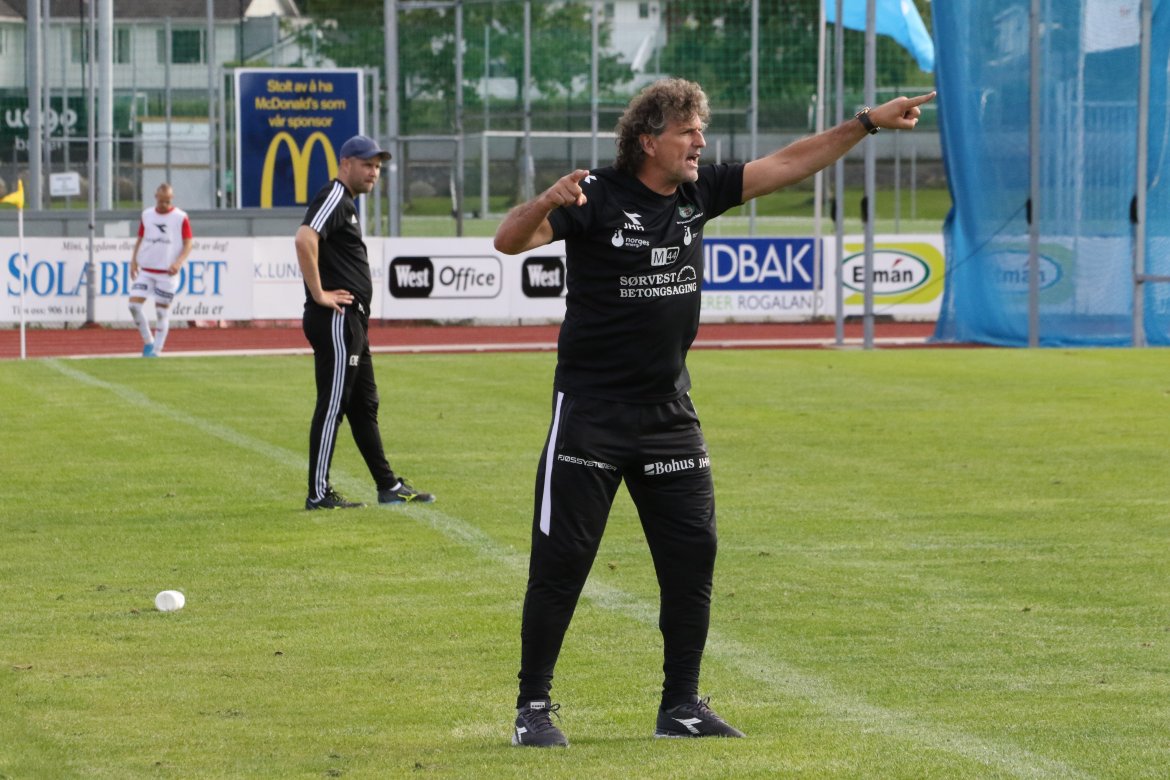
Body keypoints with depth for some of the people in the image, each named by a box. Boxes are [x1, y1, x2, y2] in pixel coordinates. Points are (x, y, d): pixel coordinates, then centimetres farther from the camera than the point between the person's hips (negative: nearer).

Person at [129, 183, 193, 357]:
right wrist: (133, 260, 3)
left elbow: (188, 243, -3)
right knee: (134, 303, -8)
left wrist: (179, 262, -17)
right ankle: (147, 341, 7)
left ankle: (157, 349, 8)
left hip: (167, 272, -4)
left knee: (162, 310, -1)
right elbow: (140, 240, 16)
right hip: (145, 270, 4)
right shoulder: (146, 215, 8)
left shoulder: (181, 218, -3)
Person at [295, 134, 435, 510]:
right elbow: (305, 238, -29)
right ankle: (319, 494, -4)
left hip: (352, 321, 11)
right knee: (332, 405, -7)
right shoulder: (334, 198, -12)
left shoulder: (346, 203, 20)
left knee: (364, 405, 15)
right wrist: (318, 294, -24)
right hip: (335, 320, -11)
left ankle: (389, 486, 21)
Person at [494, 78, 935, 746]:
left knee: (692, 553, 4)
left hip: (669, 410, 6)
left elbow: (789, 164, 10)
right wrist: (547, 204, -41)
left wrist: (867, 123, 6)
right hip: (590, 410, -6)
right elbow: (510, 241, -20)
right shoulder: (598, 197, -11)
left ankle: (682, 705, 15)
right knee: (562, 558, -4)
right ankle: (534, 707, 5)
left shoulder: (699, 193, 4)